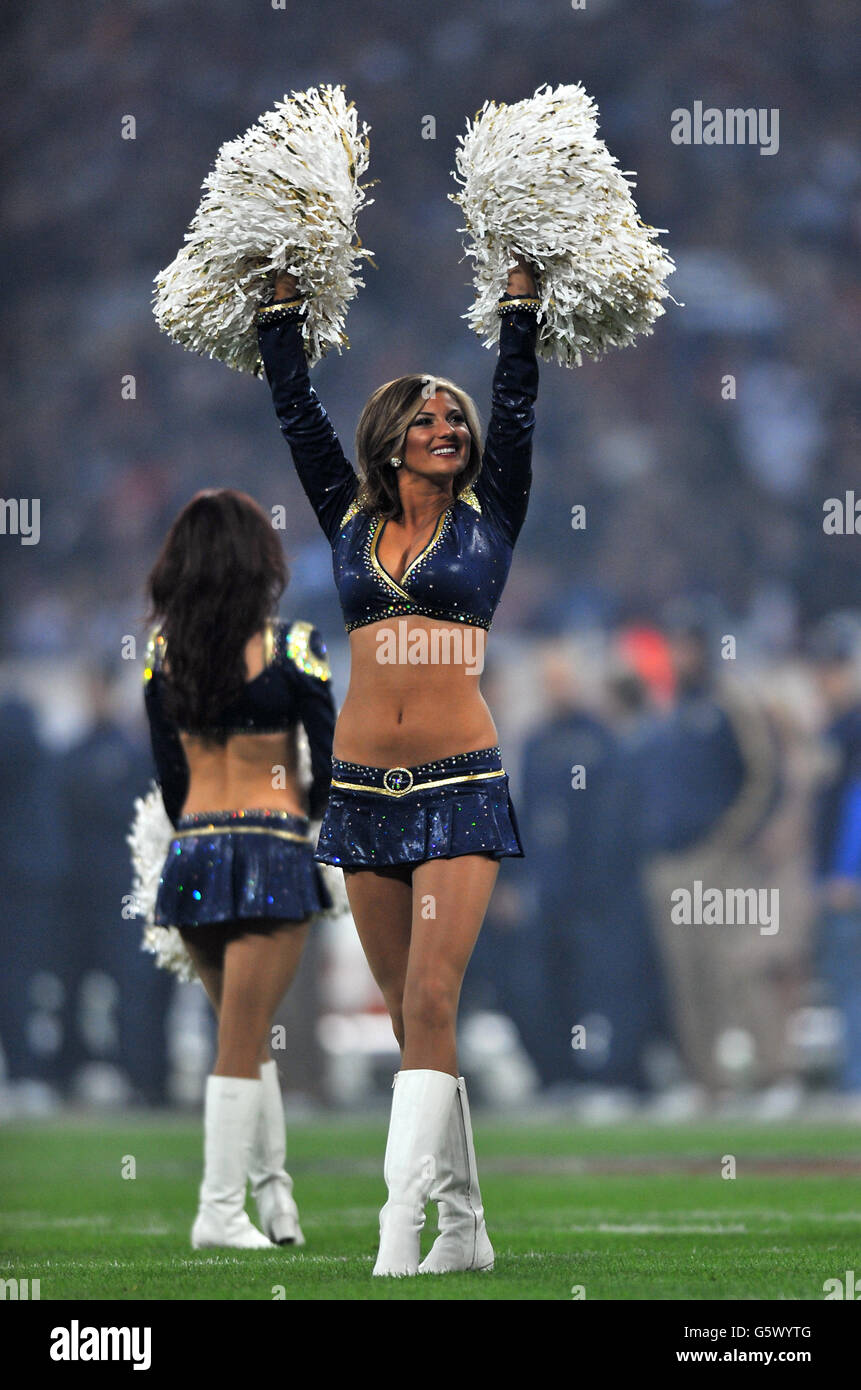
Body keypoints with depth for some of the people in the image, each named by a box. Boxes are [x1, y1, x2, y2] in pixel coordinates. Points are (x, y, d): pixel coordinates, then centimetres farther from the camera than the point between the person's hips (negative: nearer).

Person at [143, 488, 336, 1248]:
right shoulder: (288, 646, -11)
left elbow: (167, 770, 10)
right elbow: (331, 761, -7)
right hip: (273, 852, -4)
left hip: (193, 852, 4)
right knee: (243, 1044, -1)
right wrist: (311, 816, 12)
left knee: (247, 1033, 19)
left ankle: (272, 1183, 19)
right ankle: (221, 1209, -2)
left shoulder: (163, 647, 3)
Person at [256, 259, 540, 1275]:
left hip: (460, 786, -3)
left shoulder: (486, 519, 5)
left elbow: (515, 405, 1)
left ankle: (401, 1226, -19)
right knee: (409, 1016, 6)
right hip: (364, 787, 3)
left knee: (430, 1000, -13)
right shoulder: (351, 522, 11)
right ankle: (463, 1225, 13)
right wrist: (284, 303, 13)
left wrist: (521, 291, 4)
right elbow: (296, 411, 12)